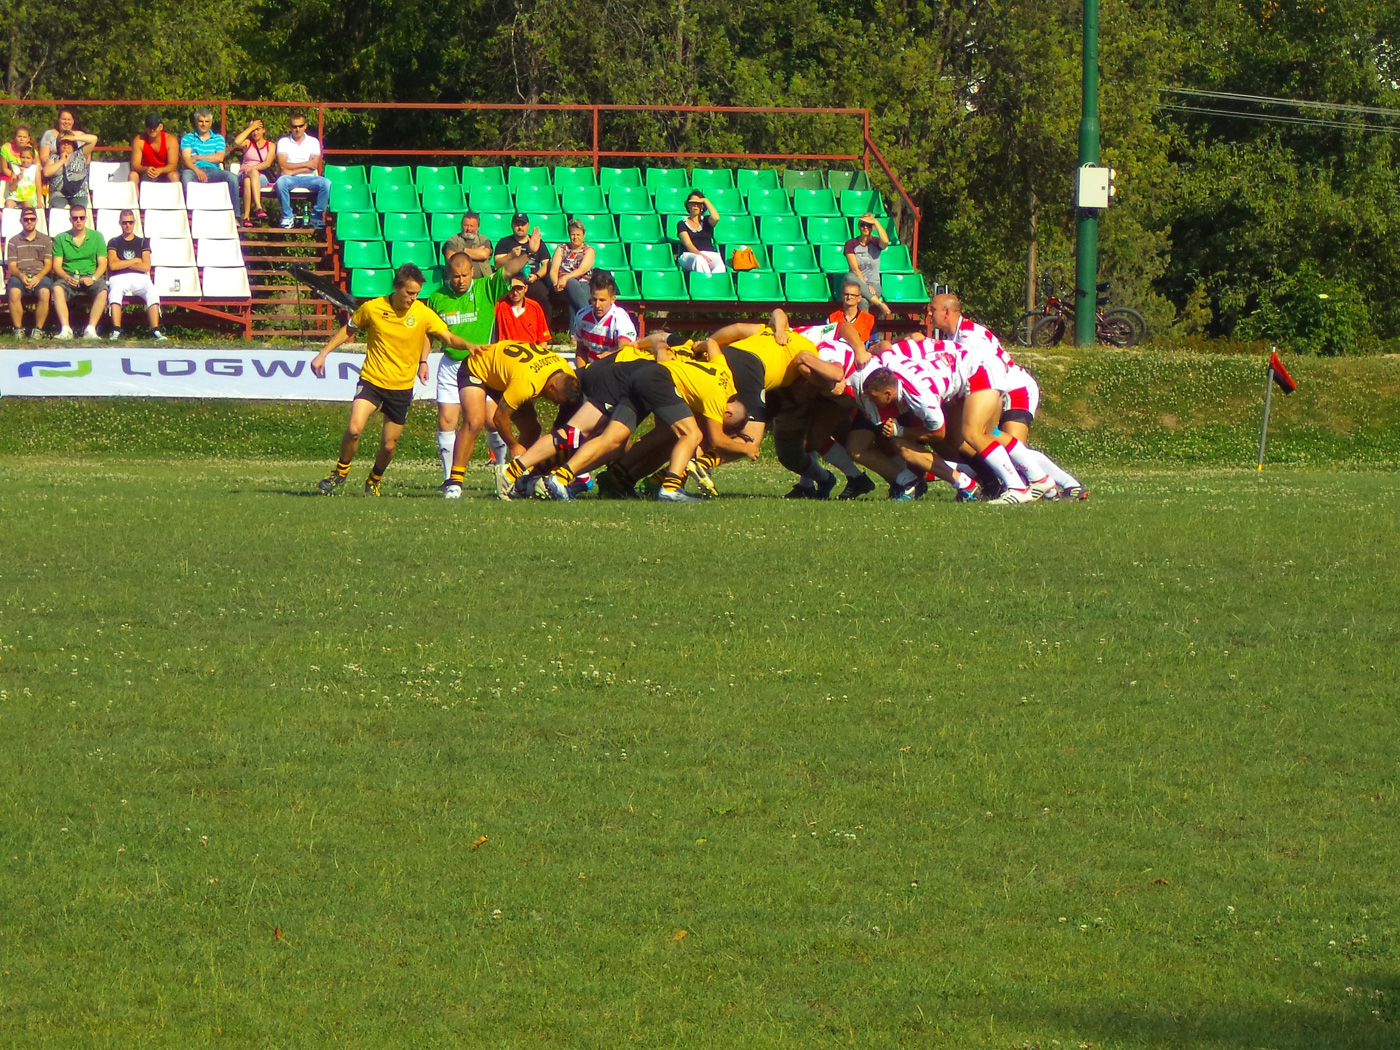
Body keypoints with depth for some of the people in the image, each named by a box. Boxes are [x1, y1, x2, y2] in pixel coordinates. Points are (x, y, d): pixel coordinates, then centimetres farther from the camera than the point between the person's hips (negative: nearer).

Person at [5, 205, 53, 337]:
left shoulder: (46, 240, 15)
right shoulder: (14, 241, 16)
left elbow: (48, 265, 7)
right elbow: (12, 266, 7)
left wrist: (38, 277, -13)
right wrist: (21, 276, -15)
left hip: (40, 275, 0)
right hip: (19, 275, 0)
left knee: (44, 292, -35)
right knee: (14, 292, -35)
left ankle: (38, 329, -24)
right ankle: (18, 329, -25)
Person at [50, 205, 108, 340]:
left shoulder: (97, 237, 11)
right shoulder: (61, 239, 11)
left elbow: (102, 264, 4)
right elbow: (57, 265, 4)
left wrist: (93, 278, -15)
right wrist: (67, 278, -17)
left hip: (90, 277, 0)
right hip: (68, 277, 0)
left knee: (102, 291, -33)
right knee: (57, 288, -34)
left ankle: (91, 329, -33)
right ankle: (65, 330, -37)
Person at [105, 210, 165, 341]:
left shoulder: (143, 242, 18)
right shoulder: (114, 243, 15)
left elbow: (146, 266, 4)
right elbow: (112, 265, -1)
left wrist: (123, 263, 2)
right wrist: (135, 261, 3)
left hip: (139, 278, 1)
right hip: (119, 278, -1)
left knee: (152, 291, -33)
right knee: (115, 291, -38)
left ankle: (155, 330, -40)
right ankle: (116, 331, -45)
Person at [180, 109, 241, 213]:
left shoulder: (218, 138, 20)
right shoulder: (188, 138, 15)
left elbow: (219, 158, 2)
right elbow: (185, 159, -1)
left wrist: (197, 157, -1)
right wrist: (197, 170, -21)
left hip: (213, 171, 2)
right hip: (195, 170, -2)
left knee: (232, 177, -27)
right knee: (186, 175, -37)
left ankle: (235, 215, -25)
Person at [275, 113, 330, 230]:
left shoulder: (313, 142, 11)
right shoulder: (283, 142, 9)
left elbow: (314, 166, -2)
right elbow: (283, 165, -5)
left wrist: (292, 171, -10)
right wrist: (305, 164, -6)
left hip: (308, 177, 1)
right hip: (290, 178, -1)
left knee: (326, 183, -29)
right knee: (281, 181, -36)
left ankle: (316, 216, -17)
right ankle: (287, 216, -22)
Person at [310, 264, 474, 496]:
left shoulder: (423, 314, -6)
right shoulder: (372, 308, -6)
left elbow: (448, 338, -8)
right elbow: (347, 330, 9)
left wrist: (467, 345, -28)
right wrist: (323, 354, 6)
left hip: (402, 387, 1)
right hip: (372, 379, -1)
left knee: (389, 445, 4)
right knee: (354, 429, -20)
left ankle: (374, 480, 34)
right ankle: (340, 472, 6)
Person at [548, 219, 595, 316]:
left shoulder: (589, 250, 14)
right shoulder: (561, 249, 20)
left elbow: (582, 270, -4)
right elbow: (553, 270, 8)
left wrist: (565, 278, -20)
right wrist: (556, 283, -15)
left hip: (582, 285, -1)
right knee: (572, 283, -37)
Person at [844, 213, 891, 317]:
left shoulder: (875, 242, 7)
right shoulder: (851, 244, 5)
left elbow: (885, 241, -21)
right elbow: (855, 269, -4)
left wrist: (875, 222, -9)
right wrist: (866, 286, -15)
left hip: (873, 285, -1)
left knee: (863, 301, -37)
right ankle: (879, 303, -36)